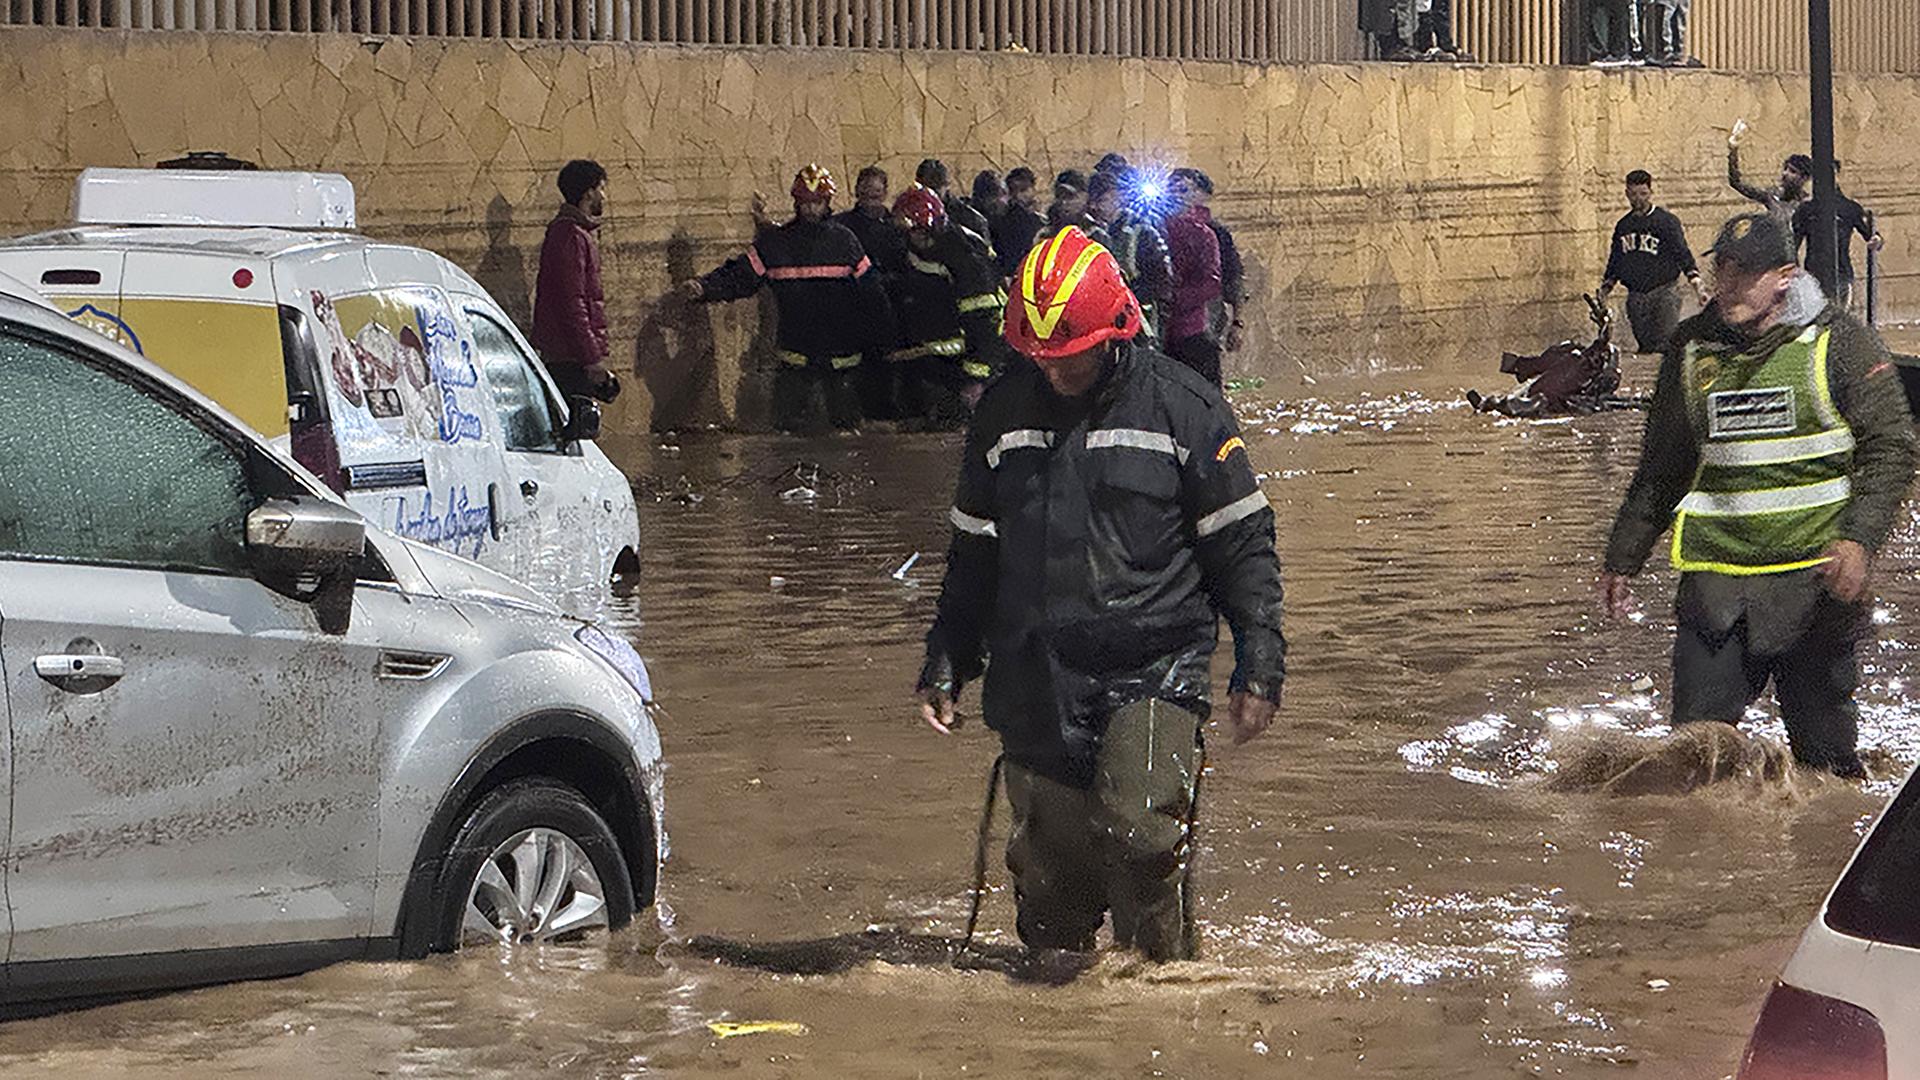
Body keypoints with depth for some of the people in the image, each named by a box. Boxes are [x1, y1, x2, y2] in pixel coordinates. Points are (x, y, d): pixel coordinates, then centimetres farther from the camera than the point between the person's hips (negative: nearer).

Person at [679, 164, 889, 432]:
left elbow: (870, 290, 7)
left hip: (840, 351, 0)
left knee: (845, 418, 5)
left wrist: (883, 334, 4)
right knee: (788, 420, -2)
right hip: (795, 348, 0)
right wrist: (704, 288, -17)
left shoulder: (845, 241, 4)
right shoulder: (774, 243, 4)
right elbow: (738, 276, 0)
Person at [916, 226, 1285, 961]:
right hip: (1037, 681, 4)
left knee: (1139, 831, -21)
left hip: (1155, 669, -4)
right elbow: (973, 553, 20)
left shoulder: (1183, 409, -2)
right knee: (1051, 865, 2)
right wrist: (946, 664, 16)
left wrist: (1258, 670, -2)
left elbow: (1243, 546, 2)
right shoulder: (1003, 414, 9)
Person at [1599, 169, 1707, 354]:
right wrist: (1605, 289, 19)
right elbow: (1614, 261, 24)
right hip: (1635, 296, 5)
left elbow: (1682, 253, -7)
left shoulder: (1666, 220, -2)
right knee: (1645, 345, 4)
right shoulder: (1623, 225, 14)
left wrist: (1696, 283, -17)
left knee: (1667, 344, -12)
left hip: (1664, 292, -5)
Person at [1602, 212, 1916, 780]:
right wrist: (1622, 559, 21)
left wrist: (1859, 540, -17)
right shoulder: (1691, 349, 9)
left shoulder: (1837, 343, -2)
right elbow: (1660, 468, 20)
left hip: (1815, 574, -3)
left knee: (1824, 754, 4)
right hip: (1715, 579, 3)